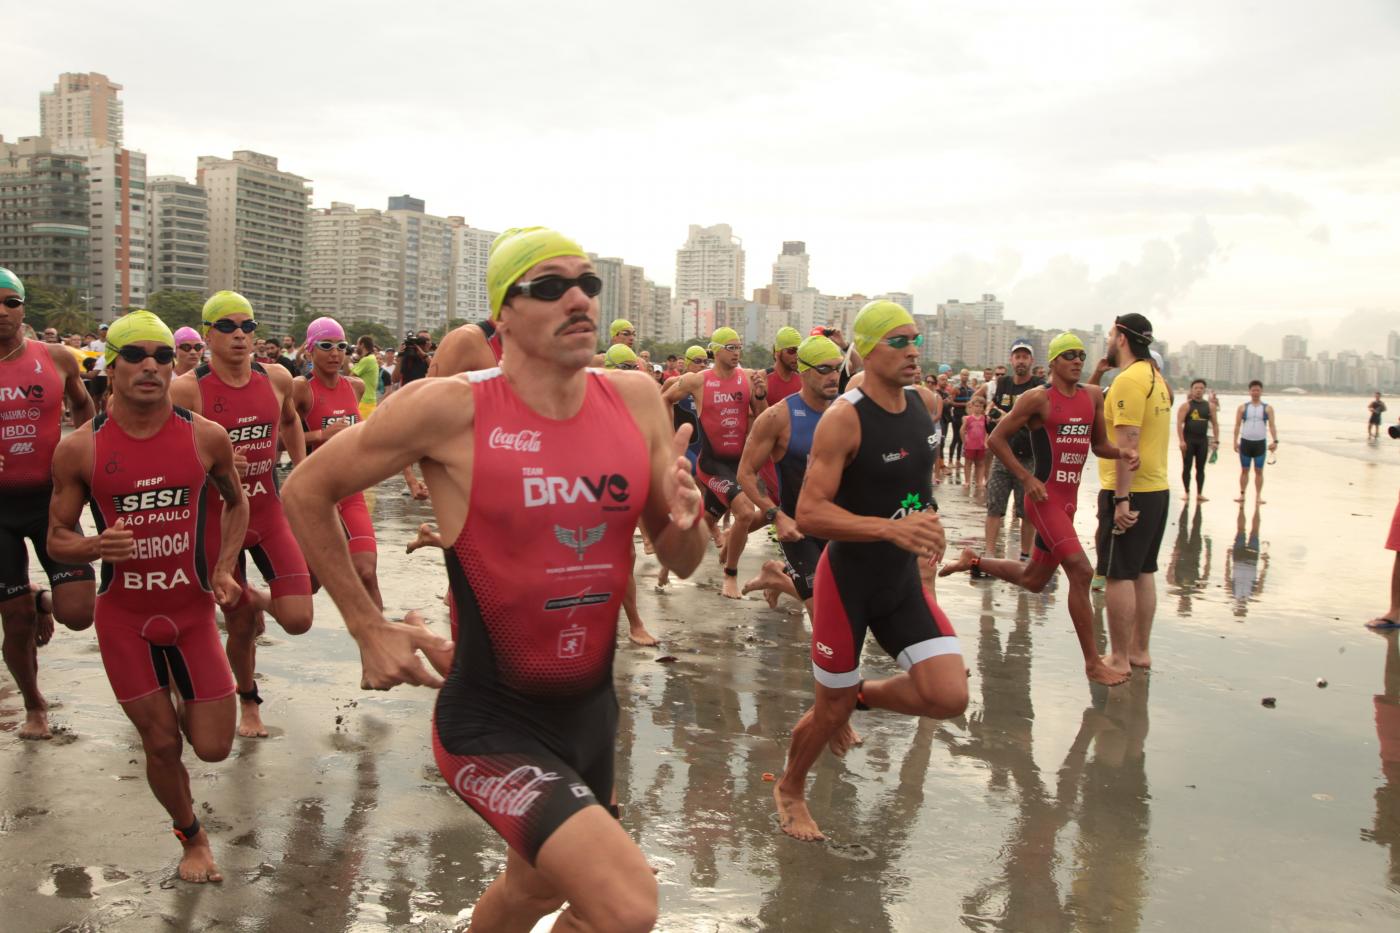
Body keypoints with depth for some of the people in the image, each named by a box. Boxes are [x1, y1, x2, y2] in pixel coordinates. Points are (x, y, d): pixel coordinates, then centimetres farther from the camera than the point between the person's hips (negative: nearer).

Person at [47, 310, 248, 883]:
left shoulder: (206, 437, -7)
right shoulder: (79, 450, -9)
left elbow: (236, 502, 12)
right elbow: (57, 540, 0)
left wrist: (225, 567, -2)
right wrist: (96, 547, -23)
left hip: (193, 610, 1)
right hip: (123, 616, -1)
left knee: (213, 747, 3)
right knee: (160, 744, 6)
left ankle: (181, 698, 39)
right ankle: (191, 836, 34)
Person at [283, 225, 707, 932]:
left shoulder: (635, 400, -2)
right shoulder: (451, 409, -16)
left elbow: (679, 562, 5)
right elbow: (306, 491, -3)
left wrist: (685, 520, -18)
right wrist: (368, 627, -5)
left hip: (593, 710, 6)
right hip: (491, 724, -6)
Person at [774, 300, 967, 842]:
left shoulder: (925, 403, 1)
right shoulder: (843, 419, -21)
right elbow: (809, 514, -27)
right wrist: (890, 528, -36)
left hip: (904, 581, 6)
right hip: (847, 580, -6)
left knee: (949, 697, -8)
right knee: (831, 710, 8)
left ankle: (866, 695, 23)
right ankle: (790, 790, 37)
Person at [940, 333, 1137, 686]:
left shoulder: (1093, 396, 9)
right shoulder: (1038, 398, -10)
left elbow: (1099, 445, 17)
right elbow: (996, 439, -9)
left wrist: (1123, 453, -5)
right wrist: (1027, 478, -15)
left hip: (1069, 499, 8)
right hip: (1044, 497, -8)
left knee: (1033, 580, 17)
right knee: (1081, 571, -15)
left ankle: (973, 560, 39)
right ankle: (1093, 662, -7)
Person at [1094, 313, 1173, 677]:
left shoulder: (1129, 380, -16)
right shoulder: (1156, 378, 14)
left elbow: (1127, 444, -22)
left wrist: (1121, 498, -23)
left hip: (1129, 491, -10)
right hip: (1156, 488, 10)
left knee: (1119, 575, -3)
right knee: (1143, 572, 15)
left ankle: (1119, 659, 2)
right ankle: (1139, 651, 23)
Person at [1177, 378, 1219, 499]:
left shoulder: (1210, 406, 8)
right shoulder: (1186, 405, -3)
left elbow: (1215, 424, 11)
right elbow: (1179, 423, -10)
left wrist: (1216, 440, 2)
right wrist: (1181, 440, -18)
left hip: (1203, 440, 3)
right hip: (1188, 440, -3)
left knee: (1200, 468, 6)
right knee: (1187, 467, 0)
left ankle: (1199, 493, 11)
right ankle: (1187, 492, 7)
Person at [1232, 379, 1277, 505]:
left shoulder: (1267, 408, 5)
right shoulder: (1243, 408, 6)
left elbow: (1272, 425, -1)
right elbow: (1237, 425, 5)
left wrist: (1275, 441, -13)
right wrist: (1235, 441, -4)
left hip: (1260, 443, -1)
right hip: (1245, 442, 1)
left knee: (1259, 471, 2)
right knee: (1244, 470, 6)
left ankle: (1258, 497, 5)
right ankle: (1242, 495, 12)